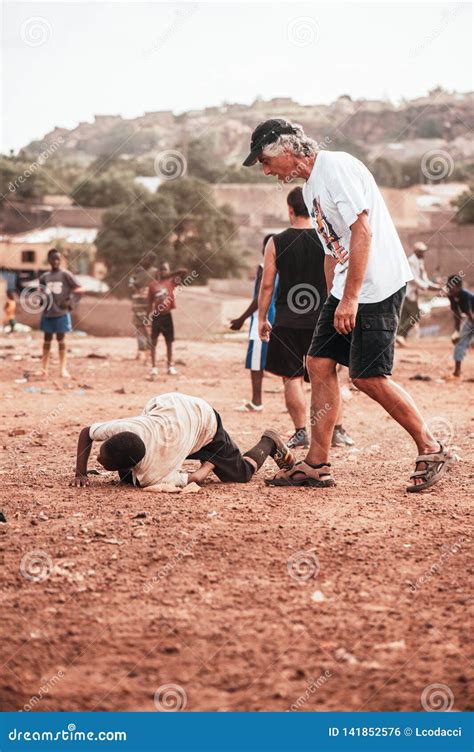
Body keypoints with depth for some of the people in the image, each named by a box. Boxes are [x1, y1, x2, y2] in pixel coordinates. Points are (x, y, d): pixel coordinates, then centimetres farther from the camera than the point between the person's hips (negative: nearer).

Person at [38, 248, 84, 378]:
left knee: (61, 340, 1)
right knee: (47, 340, 9)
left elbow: (80, 289, -8)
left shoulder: (65, 275, -4)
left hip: (62, 313, -3)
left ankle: (63, 369, 5)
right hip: (47, 313, 3)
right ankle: (44, 368, 15)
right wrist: (40, 294, -2)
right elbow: (40, 292, 21)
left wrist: (69, 293, -24)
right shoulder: (44, 277, 7)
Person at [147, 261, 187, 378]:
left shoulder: (171, 282, 0)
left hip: (167, 315, 1)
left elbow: (183, 272, -15)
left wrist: (170, 275, -23)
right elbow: (150, 302, 4)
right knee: (154, 341, 0)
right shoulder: (153, 284, 1)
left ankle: (170, 366, 16)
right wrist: (148, 317, -1)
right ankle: (153, 367, 3)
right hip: (156, 316, -1)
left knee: (169, 342, 8)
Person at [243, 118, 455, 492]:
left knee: (368, 376, -10)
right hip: (347, 291, 10)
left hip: (377, 285, -10)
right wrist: (335, 303, 16)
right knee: (319, 362, 4)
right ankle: (317, 465, 7)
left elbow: (362, 231, -20)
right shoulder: (311, 187, 18)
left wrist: (350, 299, -21)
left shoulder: (336, 167, -13)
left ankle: (432, 449, 4)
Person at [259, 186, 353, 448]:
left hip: (287, 320, -1)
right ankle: (337, 430, 11)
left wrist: (262, 318, 8)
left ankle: (301, 432, 2)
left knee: (292, 378, 5)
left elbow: (267, 285, -1)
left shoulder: (277, 242, -2)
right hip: (321, 319, 1)